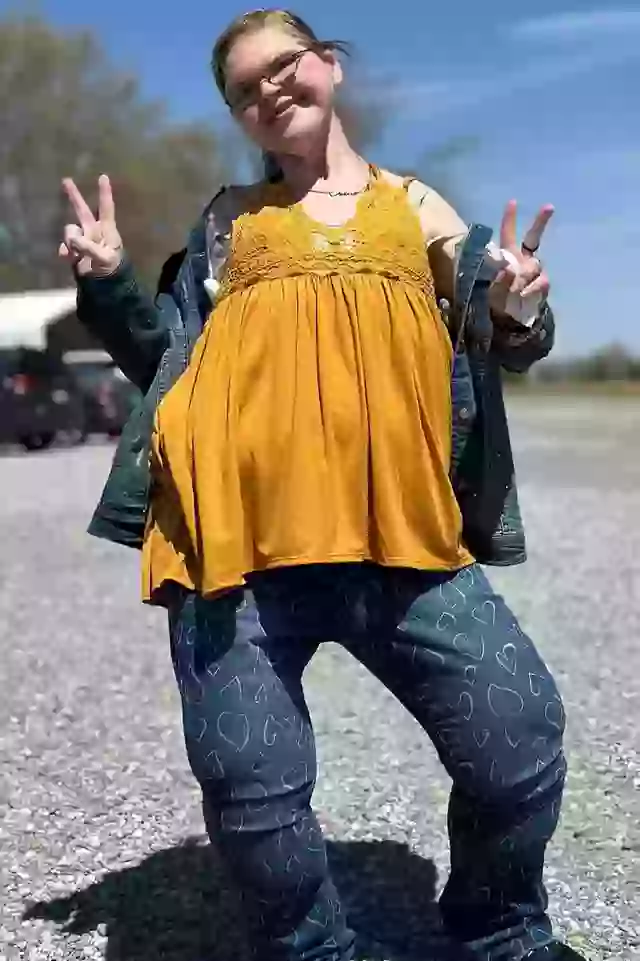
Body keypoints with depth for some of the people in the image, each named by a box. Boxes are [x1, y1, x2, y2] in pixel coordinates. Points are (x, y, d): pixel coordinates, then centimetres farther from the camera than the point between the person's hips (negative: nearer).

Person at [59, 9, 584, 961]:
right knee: (249, 782, -3)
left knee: (522, 735, -7)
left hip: (398, 534, 0)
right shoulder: (231, 219, 20)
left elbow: (493, 344, 18)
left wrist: (515, 314, -4)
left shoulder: (415, 207, 20)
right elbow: (170, 355, 20)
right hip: (241, 531, 1)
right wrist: (111, 281, 4)